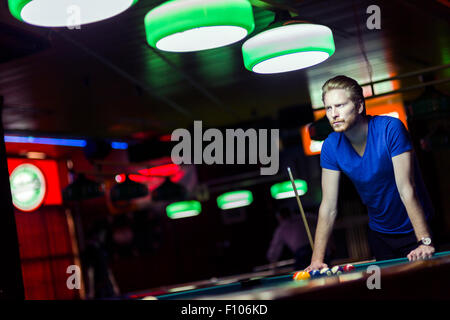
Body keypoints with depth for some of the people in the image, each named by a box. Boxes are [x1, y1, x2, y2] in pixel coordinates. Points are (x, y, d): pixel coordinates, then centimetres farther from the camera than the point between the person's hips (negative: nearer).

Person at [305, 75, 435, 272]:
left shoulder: (390, 128, -23)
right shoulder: (331, 147, -10)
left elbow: (406, 189, -28)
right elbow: (328, 206, -10)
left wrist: (425, 241, -36)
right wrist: (317, 259, -17)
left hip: (414, 228, -4)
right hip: (379, 234, 4)